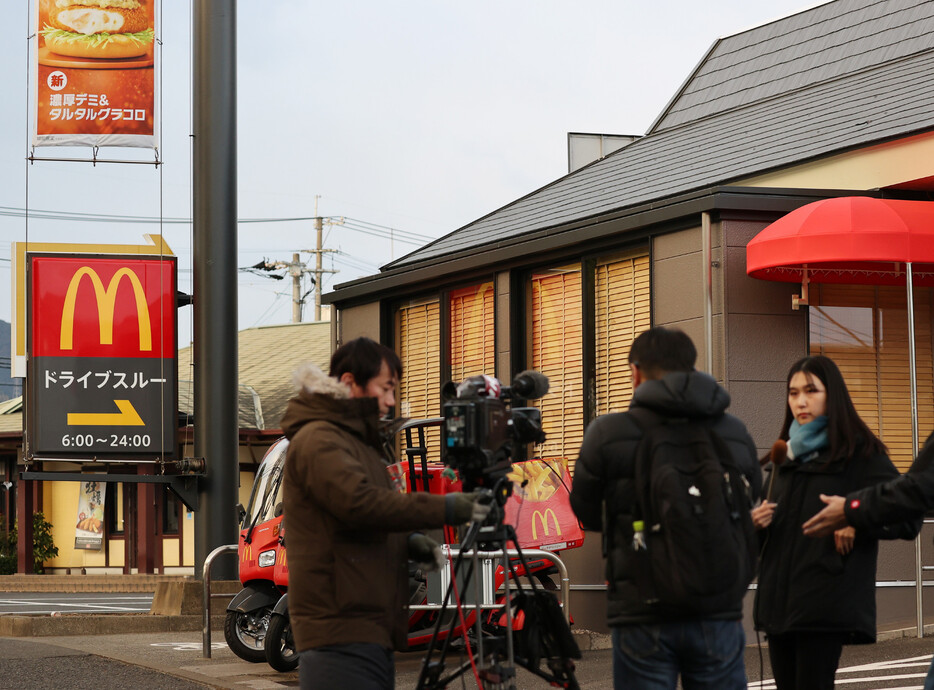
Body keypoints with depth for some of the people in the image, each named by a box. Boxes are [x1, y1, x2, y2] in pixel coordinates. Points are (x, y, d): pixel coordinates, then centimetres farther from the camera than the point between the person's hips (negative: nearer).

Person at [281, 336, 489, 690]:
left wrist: (407, 541, 9)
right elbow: (359, 502, -24)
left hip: (371, 631, 10)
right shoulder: (317, 440, -9)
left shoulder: (358, 441, 23)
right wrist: (443, 509, -21)